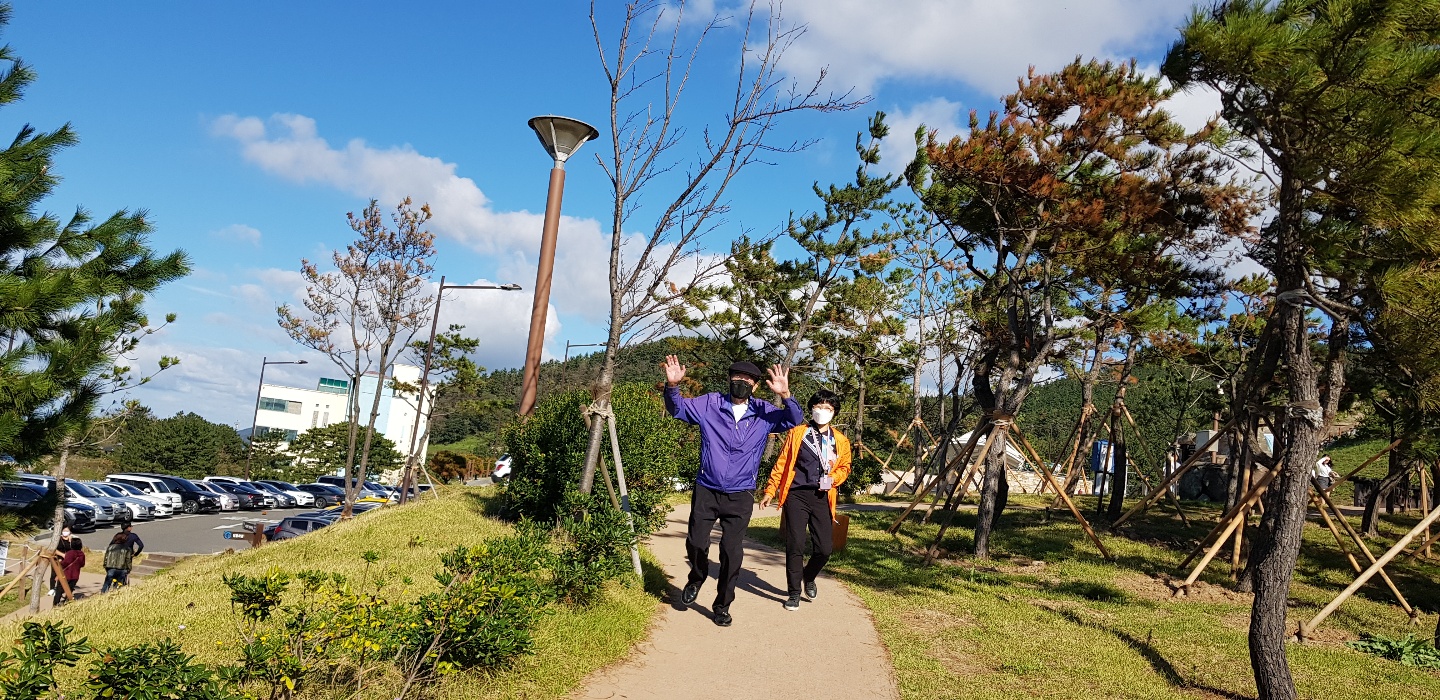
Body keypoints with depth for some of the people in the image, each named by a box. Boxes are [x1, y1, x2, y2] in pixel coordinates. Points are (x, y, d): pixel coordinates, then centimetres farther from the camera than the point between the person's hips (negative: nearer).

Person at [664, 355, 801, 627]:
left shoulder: (764, 413, -1)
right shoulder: (710, 404, -2)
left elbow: (794, 421, -9)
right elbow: (678, 408, 0)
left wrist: (785, 397, -30)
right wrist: (672, 386, -22)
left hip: (740, 495, 0)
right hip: (706, 490, 0)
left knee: (732, 551, 3)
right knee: (696, 542, 5)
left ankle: (722, 606, 20)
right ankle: (696, 579, 38)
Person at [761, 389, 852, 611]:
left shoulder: (841, 441, 9)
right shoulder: (796, 433, 4)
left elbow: (844, 467, 17)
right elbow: (781, 464, 6)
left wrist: (833, 479, -4)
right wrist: (770, 491, 4)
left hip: (822, 498, 2)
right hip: (796, 495, -2)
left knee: (825, 548, -1)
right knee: (795, 547, -2)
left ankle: (809, 577, 31)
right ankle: (794, 592, 15)